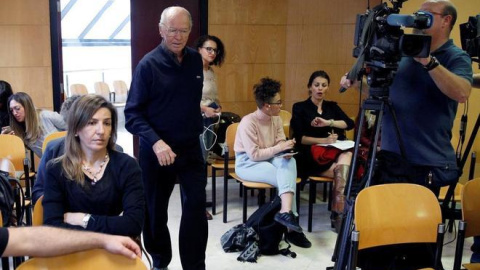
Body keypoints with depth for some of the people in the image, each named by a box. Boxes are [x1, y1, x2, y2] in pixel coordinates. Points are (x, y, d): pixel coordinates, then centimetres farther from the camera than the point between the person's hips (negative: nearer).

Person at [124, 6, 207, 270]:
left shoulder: (196, 60, 2)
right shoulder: (148, 64, -13)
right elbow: (132, 113, -17)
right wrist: (155, 141, -29)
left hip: (190, 146, 3)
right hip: (156, 149, -3)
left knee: (197, 204, -2)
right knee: (155, 210, 12)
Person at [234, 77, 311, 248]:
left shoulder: (276, 119, 2)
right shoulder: (248, 122, -20)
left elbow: (280, 144, 2)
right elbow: (254, 155, -23)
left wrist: (286, 151, -22)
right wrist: (279, 148, -23)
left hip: (269, 159, 6)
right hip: (247, 163, -6)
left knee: (289, 161, -30)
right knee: (287, 177, -28)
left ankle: (286, 212, -40)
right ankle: (290, 222, -29)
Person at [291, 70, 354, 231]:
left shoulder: (332, 106, 19)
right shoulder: (300, 107, 7)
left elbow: (350, 124, 1)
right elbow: (299, 138, -5)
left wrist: (328, 123, -14)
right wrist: (323, 140, -17)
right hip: (311, 157, -4)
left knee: (347, 156, -32)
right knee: (344, 170, -30)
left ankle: (338, 214, -35)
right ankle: (340, 214, -27)